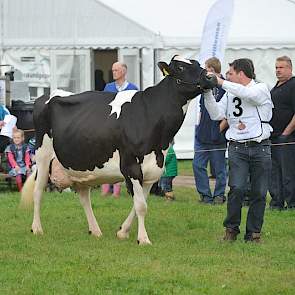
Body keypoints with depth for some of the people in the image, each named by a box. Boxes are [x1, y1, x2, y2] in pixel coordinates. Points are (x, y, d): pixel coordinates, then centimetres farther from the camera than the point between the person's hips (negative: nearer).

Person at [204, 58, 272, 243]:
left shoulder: (261, 89, -1)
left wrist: (221, 82, -19)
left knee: (259, 193, 1)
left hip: (261, 147, -2)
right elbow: (216, 114, 5)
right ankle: (231, 229, 1)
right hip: (237, 148, 2)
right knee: (237, 189, -13)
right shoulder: (230, 94, 13)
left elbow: (247, 94, -22)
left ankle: (254, 233, 12)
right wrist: (208, 93, -6)